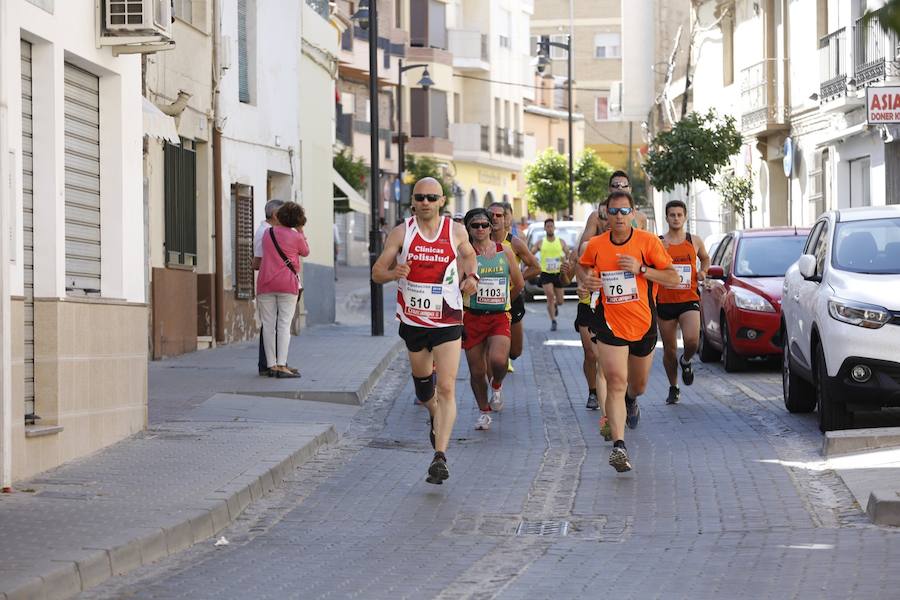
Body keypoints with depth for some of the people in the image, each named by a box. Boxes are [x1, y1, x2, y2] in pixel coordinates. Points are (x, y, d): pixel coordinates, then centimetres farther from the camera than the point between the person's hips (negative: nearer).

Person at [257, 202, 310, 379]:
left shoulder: (268, 232, 7)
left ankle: (271, 364, 2)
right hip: (287, 284, -3)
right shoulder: (296, 236, -4)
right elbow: (305, 252, 15)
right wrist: (300, 231, 21)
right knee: (284, 324, -4)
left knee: (268, 324, 4)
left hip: (266, 283, 3)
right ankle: (282, 365, -12)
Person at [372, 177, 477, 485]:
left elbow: (468, 255, 21)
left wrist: (471, 276, 0)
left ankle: (440, 456, -17)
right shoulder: (401, 233, -4)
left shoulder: (456, 231, -1)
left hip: (448, 323, -2)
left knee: (446, 388, -13)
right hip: (413, 321, 2)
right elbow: (376, 272, -4)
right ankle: (435, 416, 53)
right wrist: (393, 273, -26)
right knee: (422, 381, 20)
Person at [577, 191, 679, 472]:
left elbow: (673, 278, -6)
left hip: (644, 323, 1)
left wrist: (641, 269, -19)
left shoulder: (648, 241, -7)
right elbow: (581, 266, 20)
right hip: (609, 324, -1)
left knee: (638, 384, 19)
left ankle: (631, 401, 58)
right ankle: (619, 446, -25)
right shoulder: (596, 245, -2)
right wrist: (586, 280, -3)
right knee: (616, 381, -18)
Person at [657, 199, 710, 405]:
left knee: (692, 340, -23)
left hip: (689, 300, 0)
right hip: (665, 302, 0)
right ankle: (673, 388, 24)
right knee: (669, 349, 5)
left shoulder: (694, 242, 7)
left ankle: (686, 361, 12)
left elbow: (705, 258, 26)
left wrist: (703, 271, 5)